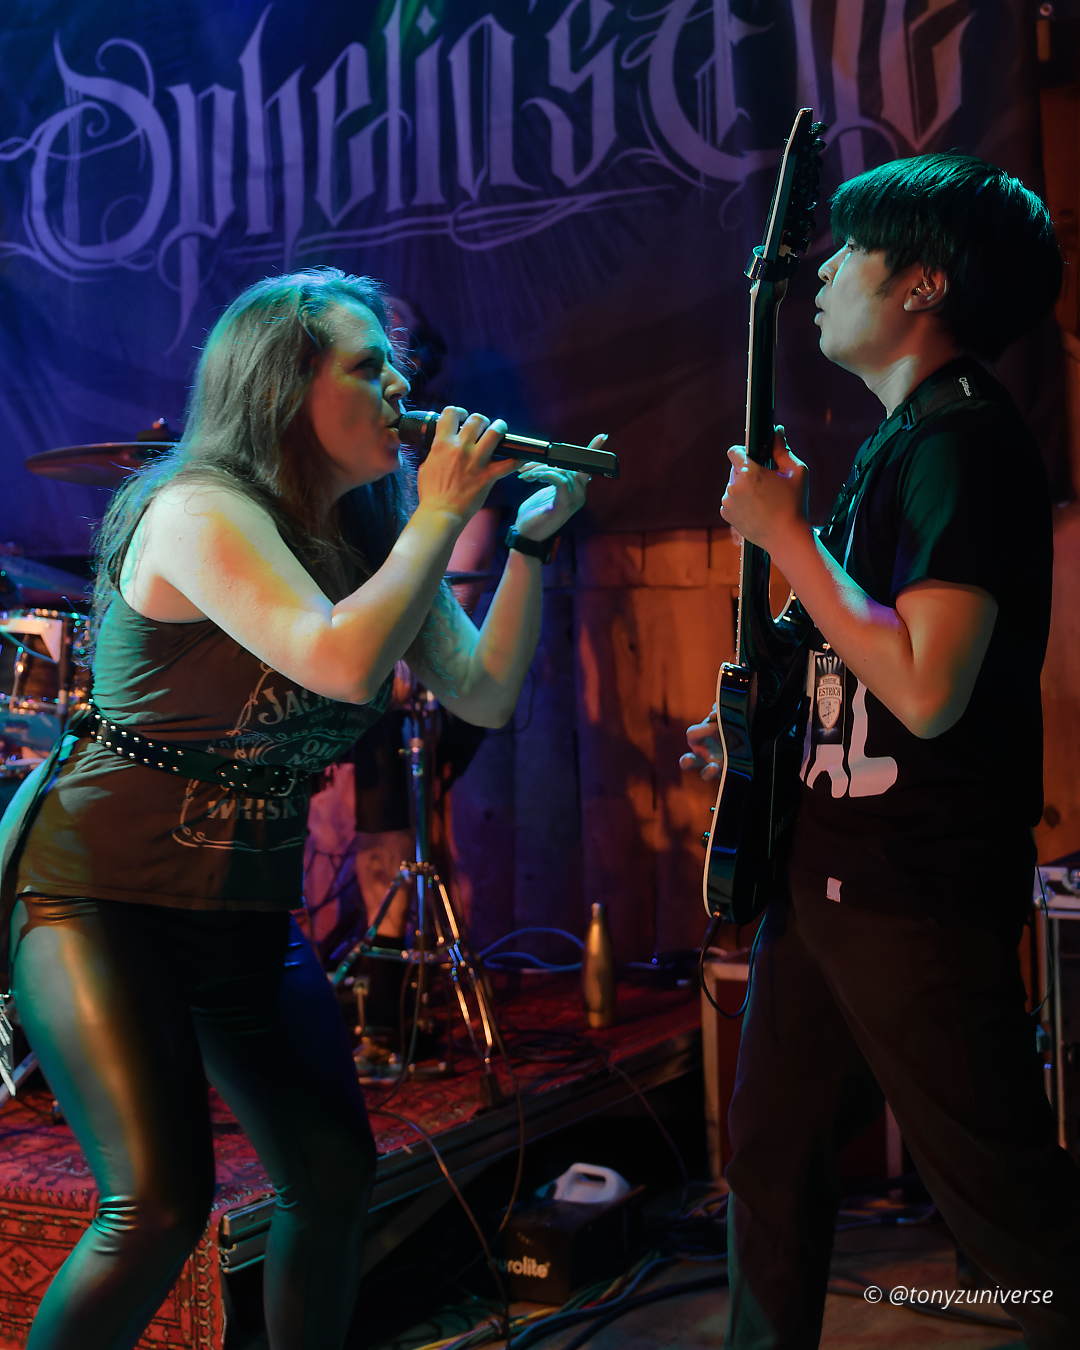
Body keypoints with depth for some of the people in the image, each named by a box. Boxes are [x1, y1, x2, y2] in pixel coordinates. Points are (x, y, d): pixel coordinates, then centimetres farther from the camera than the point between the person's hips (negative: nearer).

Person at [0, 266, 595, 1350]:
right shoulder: (201, 512, -17)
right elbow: (343, 661, -32)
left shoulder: (371, 537, 6)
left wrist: (530, 538, -1)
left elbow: (485, 695, 5)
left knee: (336, 1181, 6)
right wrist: (442, 514, -20)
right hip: (102, 895, -7)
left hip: (250, 912, 7)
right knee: (161, 1203, -16)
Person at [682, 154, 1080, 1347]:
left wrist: (786, 533, -17)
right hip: (826, 871, 10)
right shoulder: (895, 441, 14)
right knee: (771, 1163, 17)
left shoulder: (965, 437, -15)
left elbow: (927, 690, -26)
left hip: (919, 892, -10)